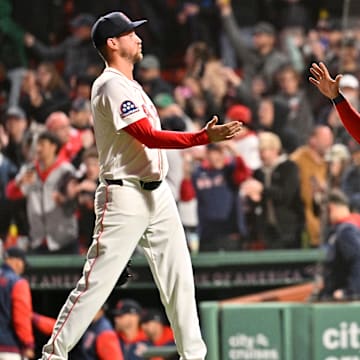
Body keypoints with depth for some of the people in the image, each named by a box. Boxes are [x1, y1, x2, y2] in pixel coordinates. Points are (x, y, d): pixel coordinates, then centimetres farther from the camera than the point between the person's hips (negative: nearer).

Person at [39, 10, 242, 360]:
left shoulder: (129, 84, 17)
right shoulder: (112, 85, -14)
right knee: (96, 282, -8)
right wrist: (204, 137, -28)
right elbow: (149, 137, -22)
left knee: (179, 278, 7)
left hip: (157, 192, 9)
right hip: (124, 196, -9)